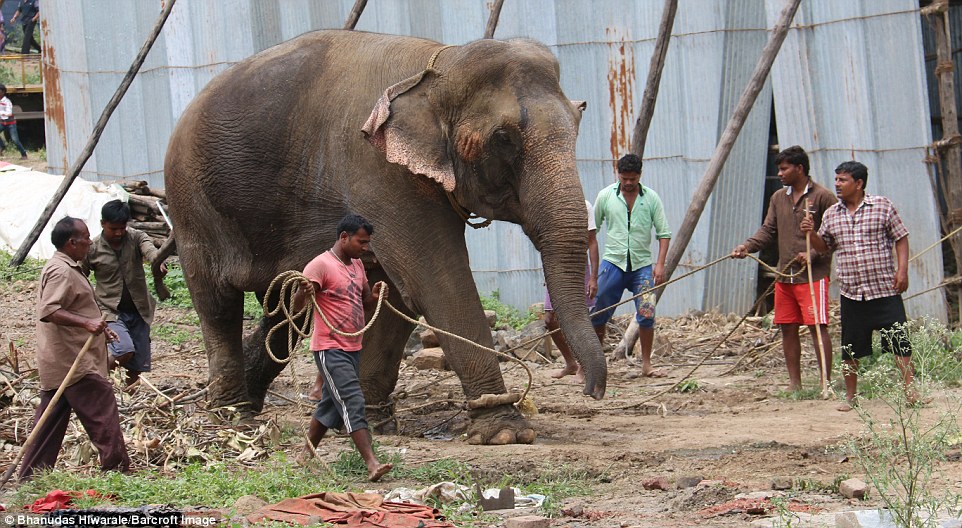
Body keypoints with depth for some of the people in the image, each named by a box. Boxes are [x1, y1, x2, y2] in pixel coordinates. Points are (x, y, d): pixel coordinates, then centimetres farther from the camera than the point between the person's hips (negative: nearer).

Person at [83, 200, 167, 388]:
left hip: (138, 311, 3)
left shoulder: (136, 238, -2)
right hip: (110, 311, -3)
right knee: (124, 351, -26)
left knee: (137, 366, 6)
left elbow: (149, 249, -25)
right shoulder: (92, 249, -5)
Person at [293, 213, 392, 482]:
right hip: (330, 348, -9)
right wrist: (302, 293, -41)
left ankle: (307, 455, 30)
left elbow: (364, 302, 22)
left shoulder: (356, 265, 12)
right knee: (353, 403, -16)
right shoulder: (320, 265, -14)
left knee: (331, 404, 16)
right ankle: (372, 463, -24)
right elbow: (296, 306, -17)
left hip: (352, 348, 9)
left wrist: (375, 296, -1)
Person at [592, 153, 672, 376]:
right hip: (613, 263, 0)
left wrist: (660, 264, -6)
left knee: (646, 315, -8)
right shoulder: (606, 196, 2)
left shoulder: (651, 198, 3)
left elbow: (663, 233, 4)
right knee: (598, 316, 1)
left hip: (642, 264, 0)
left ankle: (646, 364, 5)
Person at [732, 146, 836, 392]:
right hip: (784, 276, 7)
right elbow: (768, 230, 13)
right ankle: (794, 383, 16)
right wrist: (747, 246, -4)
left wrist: (814, 254, -18)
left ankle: (826, 382, -7)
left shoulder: (823, 197, -5)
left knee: (817, 326, -10)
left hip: (813, 275, -7)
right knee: (787, 328, 8)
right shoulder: (778, 198, 14)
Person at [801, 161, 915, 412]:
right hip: (851, 294, 3)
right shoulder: (831, 215, 10)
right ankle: (850, 396, 16)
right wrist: (811, 233, -1)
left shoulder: (882, 206, 0)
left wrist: (902, 270, -8)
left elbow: (901, 238, 2)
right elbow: (824, 246, 19)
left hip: (885, 290, -3)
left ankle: (910, 390, -3)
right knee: (850, 348, 6)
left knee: (899, 341, -6)